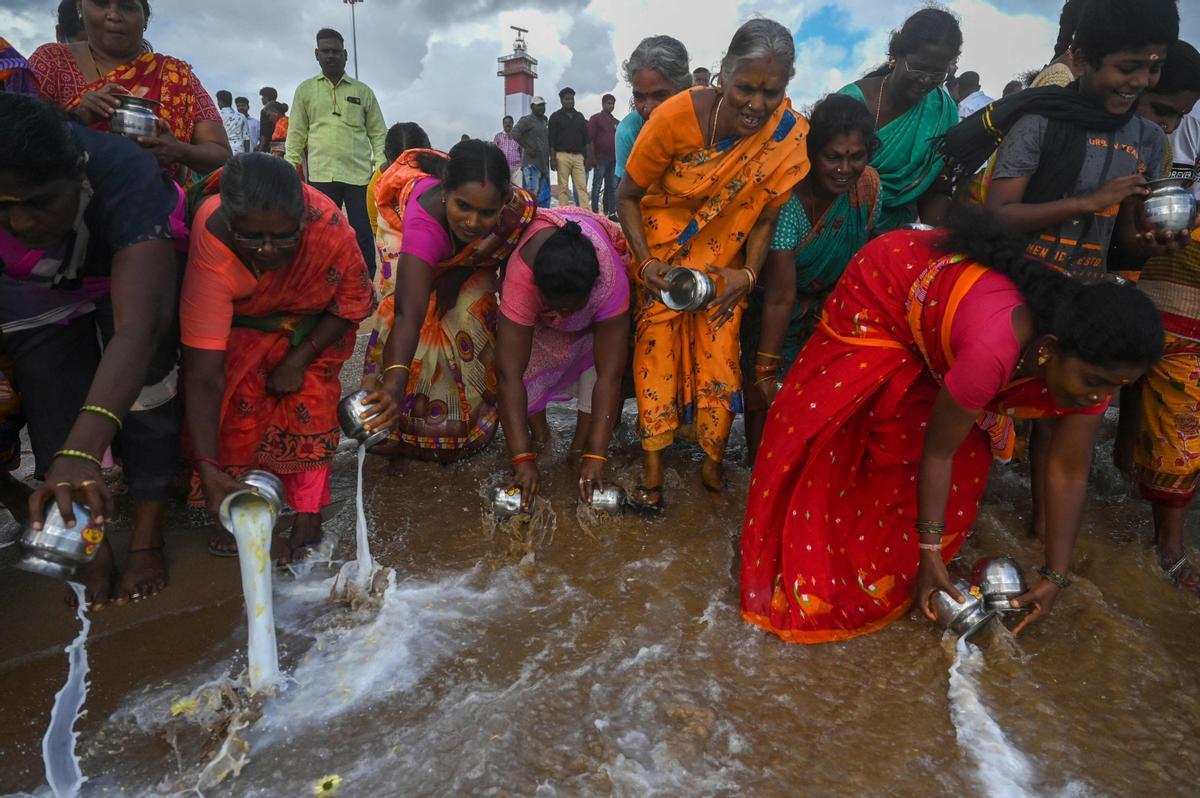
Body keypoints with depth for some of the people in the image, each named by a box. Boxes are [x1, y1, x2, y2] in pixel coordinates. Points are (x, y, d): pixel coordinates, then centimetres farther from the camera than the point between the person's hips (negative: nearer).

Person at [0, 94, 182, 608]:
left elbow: (138, 326, -50)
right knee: (54, 412, -8)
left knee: (142, 393, -13)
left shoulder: (124, 176, -39)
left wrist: (82, 453, -61)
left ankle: (147, 541, 2)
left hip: (131, 272, -2)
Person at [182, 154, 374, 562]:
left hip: (313, 321, 0)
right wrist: (207, 466, -44)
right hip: (242, 324, 0)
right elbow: (203, 374, -39)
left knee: (308, 395, -17)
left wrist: (300, 359, -23)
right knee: (237, 396, -17)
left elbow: (354, 302, -17)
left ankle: (308, 520, -9)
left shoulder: (328, 224, -38)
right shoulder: (211, 243, -39)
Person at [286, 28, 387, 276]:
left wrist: (381, 166, -3)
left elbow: (378, 132, 9)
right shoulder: (305, 90, 13)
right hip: (321, 175, 1)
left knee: (364, 237, 0)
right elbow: (296, 134, 11)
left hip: (360, 174, 0)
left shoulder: (363, 91, 12)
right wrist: (291, 170, 2)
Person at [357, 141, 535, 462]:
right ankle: (396, 424, -2)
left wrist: (457, 276, -27)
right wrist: (396, 382, -72)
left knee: (473, 314, -9)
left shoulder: (518, 208, -40)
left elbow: (505, 252, -14)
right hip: (406, 230, -2)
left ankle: (470, 419, 12)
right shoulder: (426, 214, -50)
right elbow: (408, 312, -60)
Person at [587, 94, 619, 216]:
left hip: (613, 160, 6)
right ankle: (595, 213, -2)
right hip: (600, 159, -6)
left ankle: (611, 212, 9)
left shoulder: (616, 122, 18)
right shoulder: (595, 119, 2)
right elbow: (590, 140, -5)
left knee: (612, 187, 6)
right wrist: (592, 158, -13)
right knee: (597, 187, -3)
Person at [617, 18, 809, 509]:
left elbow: (765, 218, -8)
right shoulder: (677, 115, -25)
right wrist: (646, 262, -25)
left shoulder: (791, 137, -19)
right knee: (656, 346, -7)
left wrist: (748, 274, -23)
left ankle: (713, 463, 15)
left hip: (724, 261, 1)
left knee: (720, 356, -3)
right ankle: (653, 469, 1)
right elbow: (627, 196, -14)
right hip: (662, 254, -1)